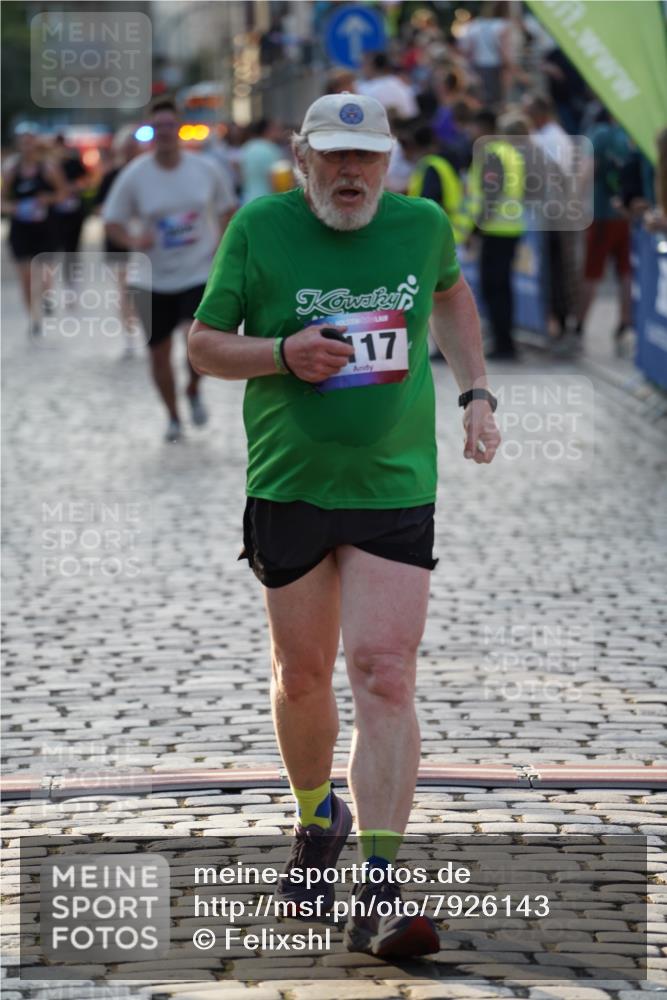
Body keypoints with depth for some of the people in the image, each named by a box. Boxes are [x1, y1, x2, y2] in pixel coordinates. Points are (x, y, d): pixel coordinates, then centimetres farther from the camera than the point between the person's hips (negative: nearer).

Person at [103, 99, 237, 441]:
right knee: (159, 353, 7)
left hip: (200, 273, 0)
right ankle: (173, 416, 30)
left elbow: (226, 209, 12)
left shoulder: (206, 169, -4)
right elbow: (112, 221, -2)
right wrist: (133, 241, -22)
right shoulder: (134, 175, -8)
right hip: (153, 280, 1)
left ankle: (194, 390, 15)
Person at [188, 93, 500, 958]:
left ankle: (380, 894, -16)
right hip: (289, 488, 0)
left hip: (397, 490, 0)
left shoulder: (422, 224, 2)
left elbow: (452, 294, 24)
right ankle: (317, 822, 41)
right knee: (302, 677, 11)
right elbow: (203, 344, 1)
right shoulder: (260, 229, -5)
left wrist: (476, 392, 15)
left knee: (385, 675, -13)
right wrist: (283, 353, -17)